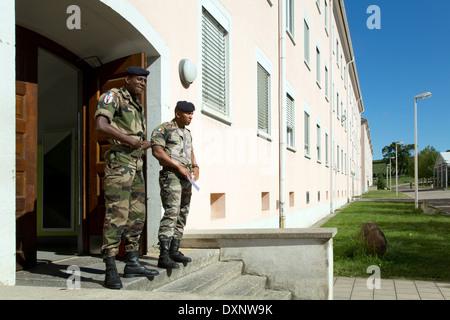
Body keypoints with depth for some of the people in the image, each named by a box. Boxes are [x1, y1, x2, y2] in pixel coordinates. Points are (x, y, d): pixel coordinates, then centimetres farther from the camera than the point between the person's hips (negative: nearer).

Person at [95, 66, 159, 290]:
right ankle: (110, 271, -7)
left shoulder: (137, 106, 23)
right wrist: (130, 139, -19)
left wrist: (146, 144, 10)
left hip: (136, 163, 9)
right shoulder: (113, 97, -2)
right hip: (119, 160, -9)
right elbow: (100, 125, -20)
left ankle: (132, 264, 18)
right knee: (117, 214, -12)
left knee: (137, 214, 9)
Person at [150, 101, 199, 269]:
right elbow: (157, 151, -14)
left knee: (183, 214, 8)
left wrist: (195, 167, 4)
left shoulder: (187, 132, 21)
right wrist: (179, 167, -18)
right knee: (171, 213, -17)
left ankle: (174, 250, 16)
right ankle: (163, 256, -16)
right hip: (171, 175, -8)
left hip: (186, 177, 8)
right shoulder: (163, 129, -4)